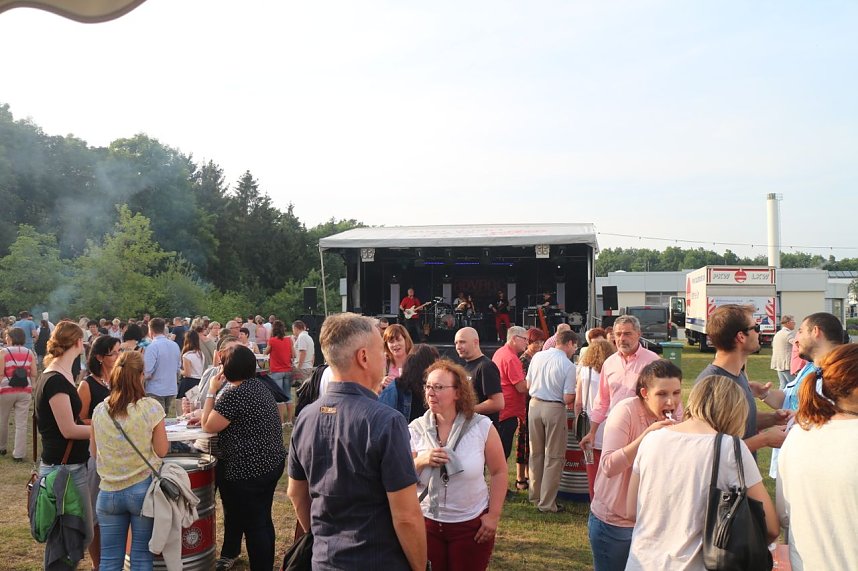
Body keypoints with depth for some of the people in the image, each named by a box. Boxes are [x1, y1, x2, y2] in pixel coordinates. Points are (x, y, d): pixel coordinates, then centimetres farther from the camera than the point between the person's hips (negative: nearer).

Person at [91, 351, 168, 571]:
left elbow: (95, 451, 12)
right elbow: (161, 450, -5)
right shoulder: (151, 407, -11)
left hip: (108, 492, 3)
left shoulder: (99, 410, 0)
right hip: (142, 489, -3)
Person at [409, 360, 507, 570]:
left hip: (472, 524, -1)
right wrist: (421, 462, -20)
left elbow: (499, 472, -2)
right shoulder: (415, 429, -5)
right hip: (426, 522, 2)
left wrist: (494, 515, -5)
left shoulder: (481, 427, -9)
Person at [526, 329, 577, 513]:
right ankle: (547, 503, 10)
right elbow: (568, 399, -14)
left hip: (535, 405, 5)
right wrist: (575, 394, 7)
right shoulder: (568, 365, -14)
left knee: (536, 453, 18)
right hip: (555, 409, -5)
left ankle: (535, 495, 29)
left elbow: (528, 385, 7)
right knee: (553, 456, 6)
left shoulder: (538, 356, 0)